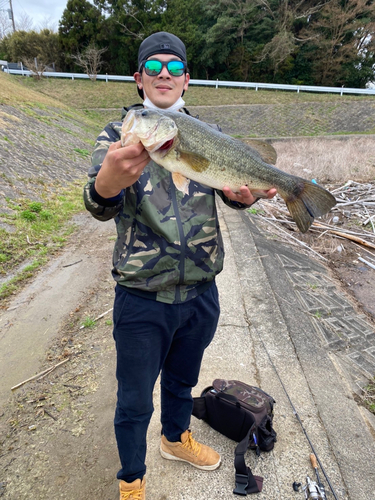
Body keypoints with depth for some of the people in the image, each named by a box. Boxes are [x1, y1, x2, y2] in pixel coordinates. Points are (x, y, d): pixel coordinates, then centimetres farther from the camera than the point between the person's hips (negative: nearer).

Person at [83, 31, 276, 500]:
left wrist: (243, 193, -33)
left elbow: (234, 188, -9)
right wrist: (108, 183, -45)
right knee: (134, 399, 14)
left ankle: (176, 438, 57)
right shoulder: (119, 135, -4)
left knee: (182, 380, 26)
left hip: (201, 293, 4)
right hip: (141, 299, -3)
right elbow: (99, 205, -20)